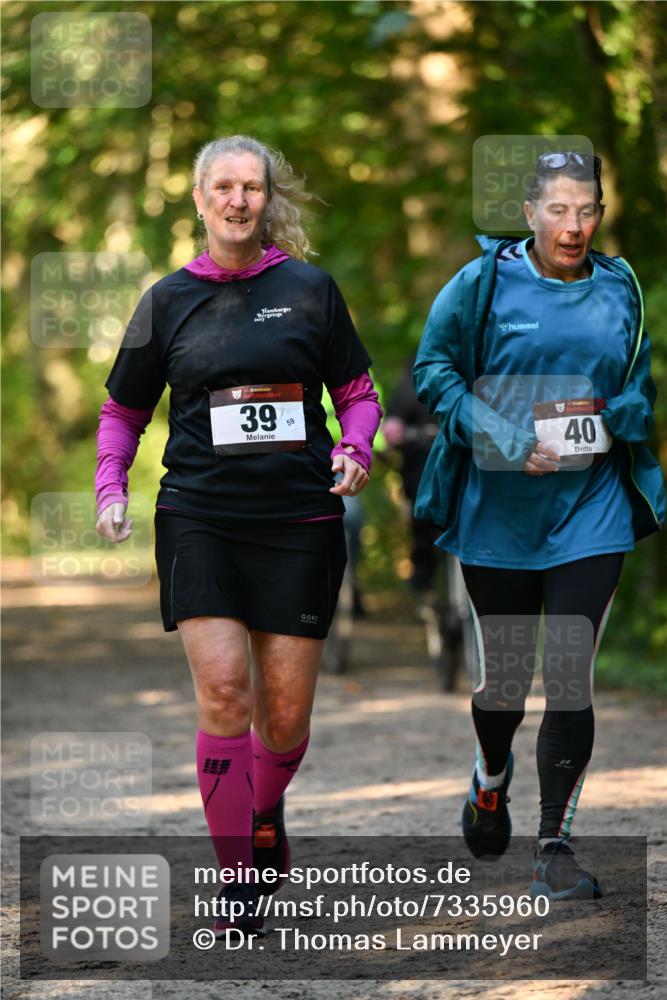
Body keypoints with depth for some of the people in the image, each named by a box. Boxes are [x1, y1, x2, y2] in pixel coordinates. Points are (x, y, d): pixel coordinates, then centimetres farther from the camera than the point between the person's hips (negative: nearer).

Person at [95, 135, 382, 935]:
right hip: (199, 516, 0)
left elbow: (357, 392, 13)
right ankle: (236, 876, -7)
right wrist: (110, 488, 1)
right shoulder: (169, 299, 8)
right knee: (223, 690, -15)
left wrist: (355, 452, -7)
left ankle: (264, 816, 35)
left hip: (299, 519, 0)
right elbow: (123, 410, 16)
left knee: (286, 710, 3)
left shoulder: (309, 289, 6)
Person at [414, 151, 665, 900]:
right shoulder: (486, 281, -3)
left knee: (570, 676, -8)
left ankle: (555, 845, -2)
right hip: (498, 508, -1)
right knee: (504, 674, 11)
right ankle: (491, 778, 44)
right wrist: (502, 438, -14)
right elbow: (432, 368, -2)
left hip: (591, 507, 1)